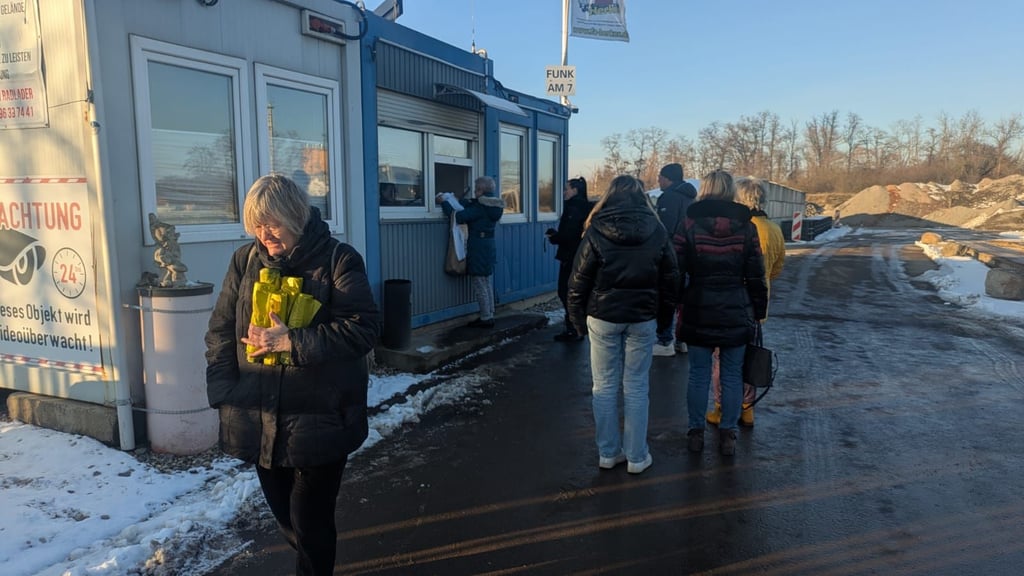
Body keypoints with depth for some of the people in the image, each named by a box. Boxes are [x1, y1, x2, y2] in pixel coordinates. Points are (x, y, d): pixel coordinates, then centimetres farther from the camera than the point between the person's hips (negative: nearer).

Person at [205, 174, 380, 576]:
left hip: (320, 419, -5)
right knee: (284, 514, 19)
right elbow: (220, 330, 7)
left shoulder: (339, 259, -10)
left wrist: (292, 341, -21)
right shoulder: (245, 260, 4)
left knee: (310, 520, 5)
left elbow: (363, 329, -17)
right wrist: (224, 393, -3)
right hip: (259, 419, 5)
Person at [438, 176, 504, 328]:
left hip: (478, 249, -9)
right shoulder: (492, 205, 9)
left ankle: (486, 318, 3)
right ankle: (489, 316, 21)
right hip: (489, 247, 9)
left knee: (480, 286, -2)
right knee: (488, 285, 14)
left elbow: (458, 217, -20)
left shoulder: (480, 206, -17)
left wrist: (444, 202, -10)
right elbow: (470, 208, 19)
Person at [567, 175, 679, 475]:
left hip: (603, 317, -1)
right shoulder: (657, 231, 1)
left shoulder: (596, 231, -5)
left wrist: (578, 318, 4)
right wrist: (664, 318, 12)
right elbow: (671, 279, 4)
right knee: (636, 388, 8)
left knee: (605, 387, 9)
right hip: (642, 318, 1)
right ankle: (636, 456, 15)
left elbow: (579, 279, -6)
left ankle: (608, 453, 18)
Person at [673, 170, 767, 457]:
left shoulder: (689, 225, -5)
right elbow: (756, 276, 1)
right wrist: (758, 311, 10)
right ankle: (728, 434, 19)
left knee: (698, 374, 9)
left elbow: (676, 269, -4)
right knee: (732, 375, 11)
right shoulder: (746, 227, -1)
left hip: (698, 312, -1)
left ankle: (696, 432, 18)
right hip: (736, 314, 1)